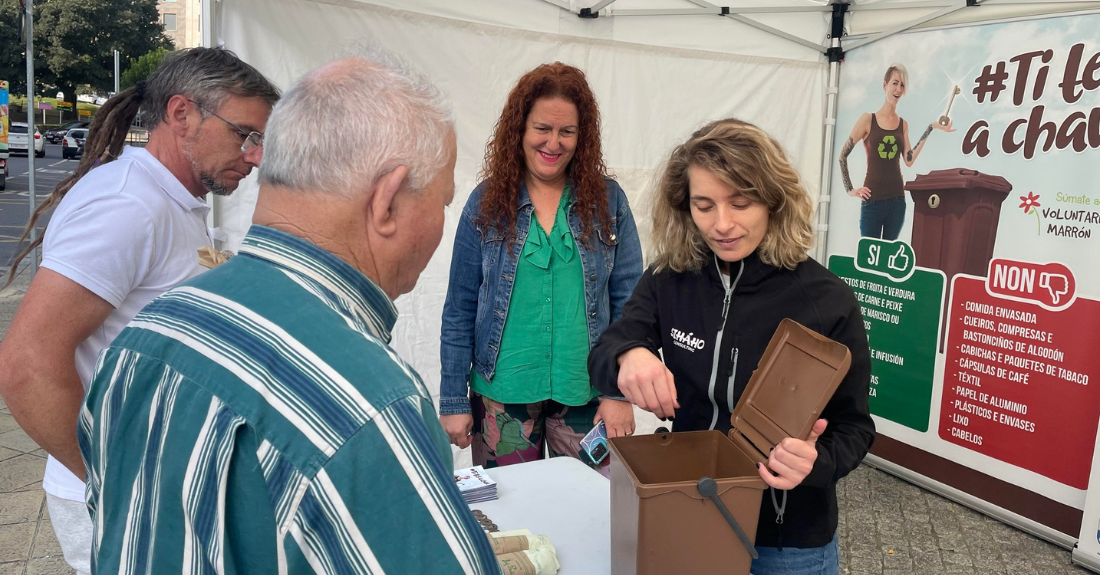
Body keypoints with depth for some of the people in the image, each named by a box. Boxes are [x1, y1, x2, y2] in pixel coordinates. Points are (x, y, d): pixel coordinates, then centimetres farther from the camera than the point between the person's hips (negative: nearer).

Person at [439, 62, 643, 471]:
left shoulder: (607, 200, 0)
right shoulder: (487, 202, -1)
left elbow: (627, 303, 2)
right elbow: (459, 311, 2)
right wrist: (453, 400, 0)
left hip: (585, 392, 1)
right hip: (501, 391, 0)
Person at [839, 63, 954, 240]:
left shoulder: (903, 124, 11)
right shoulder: (868, 120, -1)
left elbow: (909, 160, -2)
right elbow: (843, 155, -1)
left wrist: (930, 129, -1)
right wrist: (849, 189, -6)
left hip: (897, 199, 4)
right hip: (873, 198, -4)